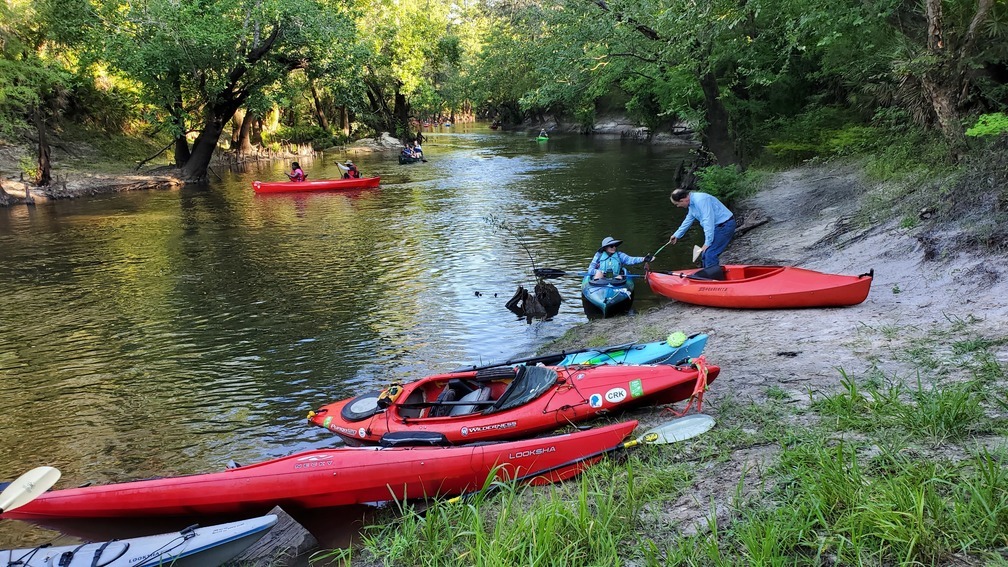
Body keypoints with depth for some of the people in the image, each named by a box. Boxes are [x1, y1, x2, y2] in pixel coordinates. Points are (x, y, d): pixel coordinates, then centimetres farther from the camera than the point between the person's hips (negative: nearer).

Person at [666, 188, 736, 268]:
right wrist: (677, 235, 33)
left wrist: (707, 243, -26)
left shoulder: (700, 200, -25)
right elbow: (688, 220, 24)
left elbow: (708, 222, -28)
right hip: (717, 226, 10)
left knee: (710, 255, -16)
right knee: (705, 254, 11)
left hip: (725, 225, -10)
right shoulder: (691, 203, 7)